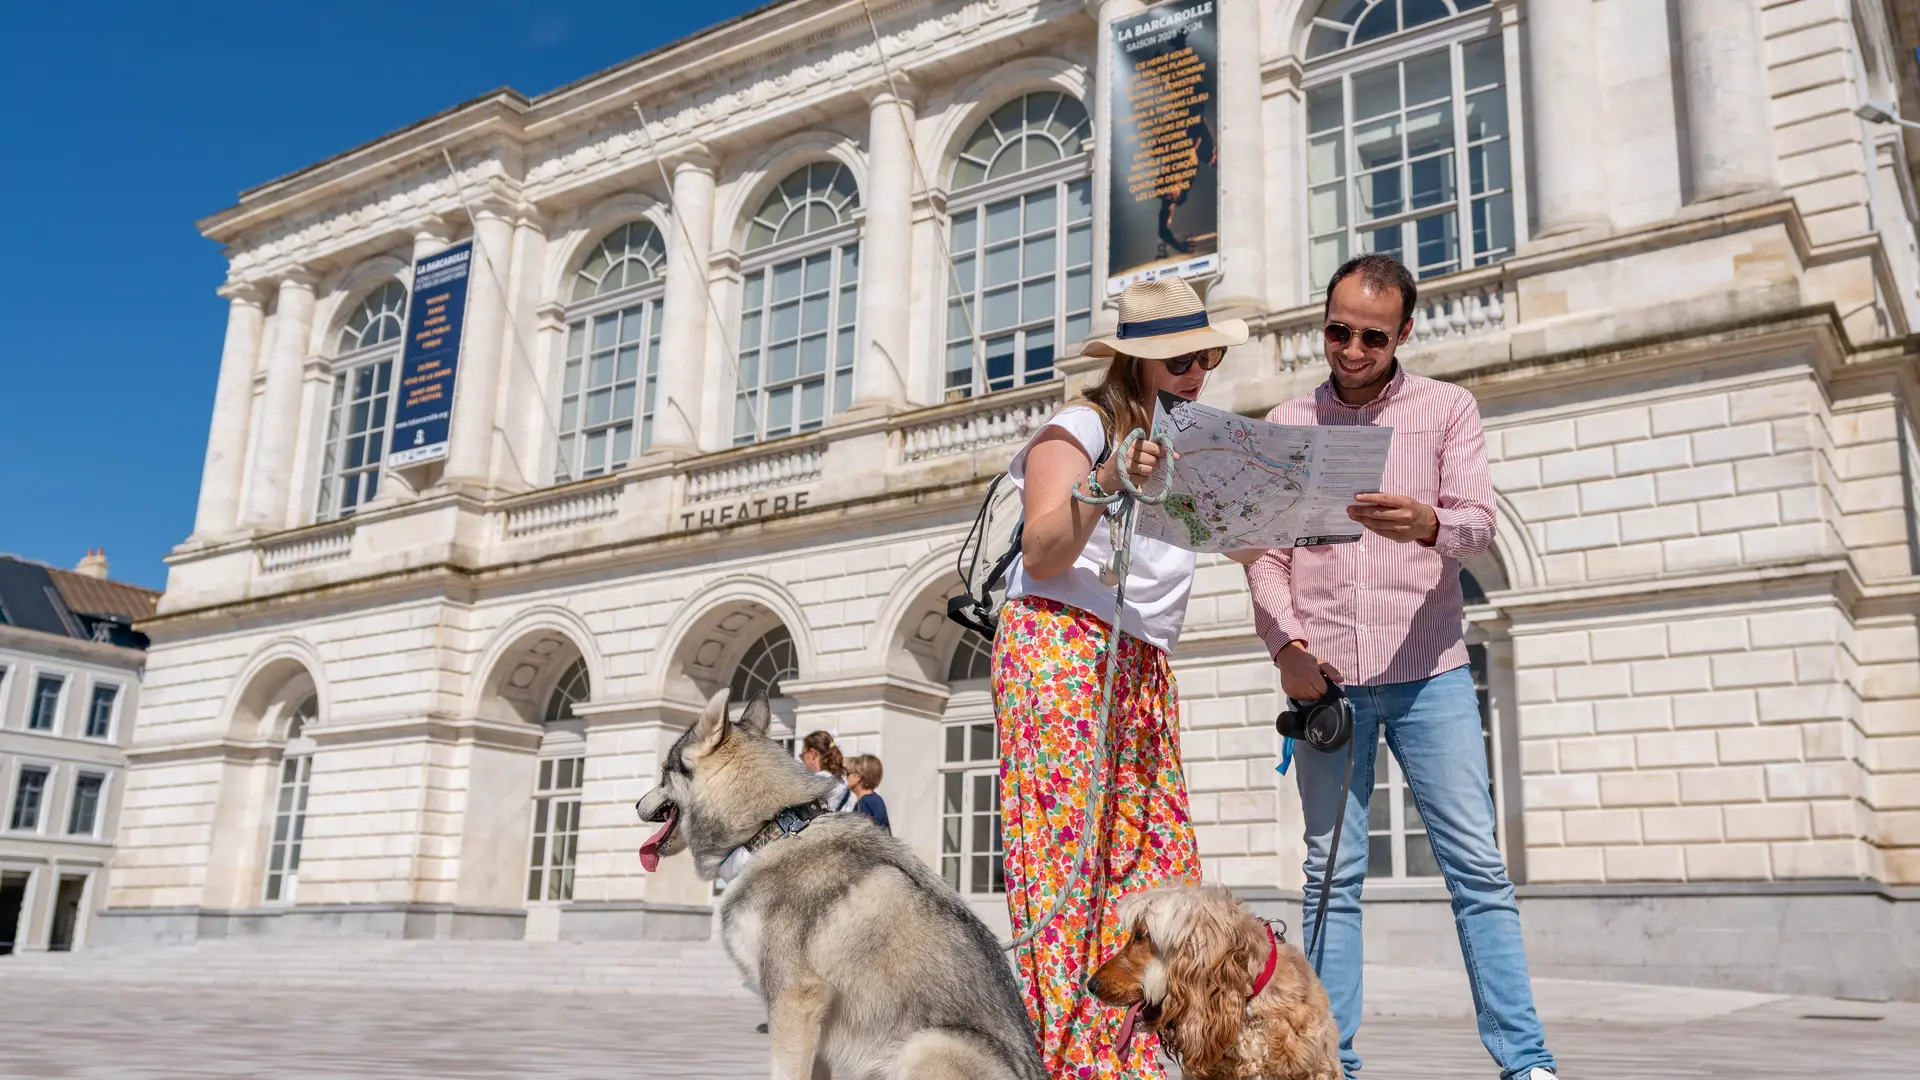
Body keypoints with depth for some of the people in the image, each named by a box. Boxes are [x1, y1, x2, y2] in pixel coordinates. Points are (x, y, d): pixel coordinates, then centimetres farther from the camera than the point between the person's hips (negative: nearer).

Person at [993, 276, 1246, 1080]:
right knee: (1068, 853, -10)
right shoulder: (1079, 427, -2)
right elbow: (1043, 557, -13)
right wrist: (1103, 486, -27)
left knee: (1155, 859, -1)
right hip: (1060, 646, -8)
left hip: (1141, 664, 8)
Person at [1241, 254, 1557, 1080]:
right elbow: (1263, 553, 6)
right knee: (1334, 875, 3)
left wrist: (1427, 523, -29)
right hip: (1326, 679, 1)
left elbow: (1479, 521, -6)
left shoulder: (1446, 408, 8)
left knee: (1477, 865, -3)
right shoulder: (1286, 424, 12)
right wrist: (1285, 642, -10)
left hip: (1428, 674, -1)